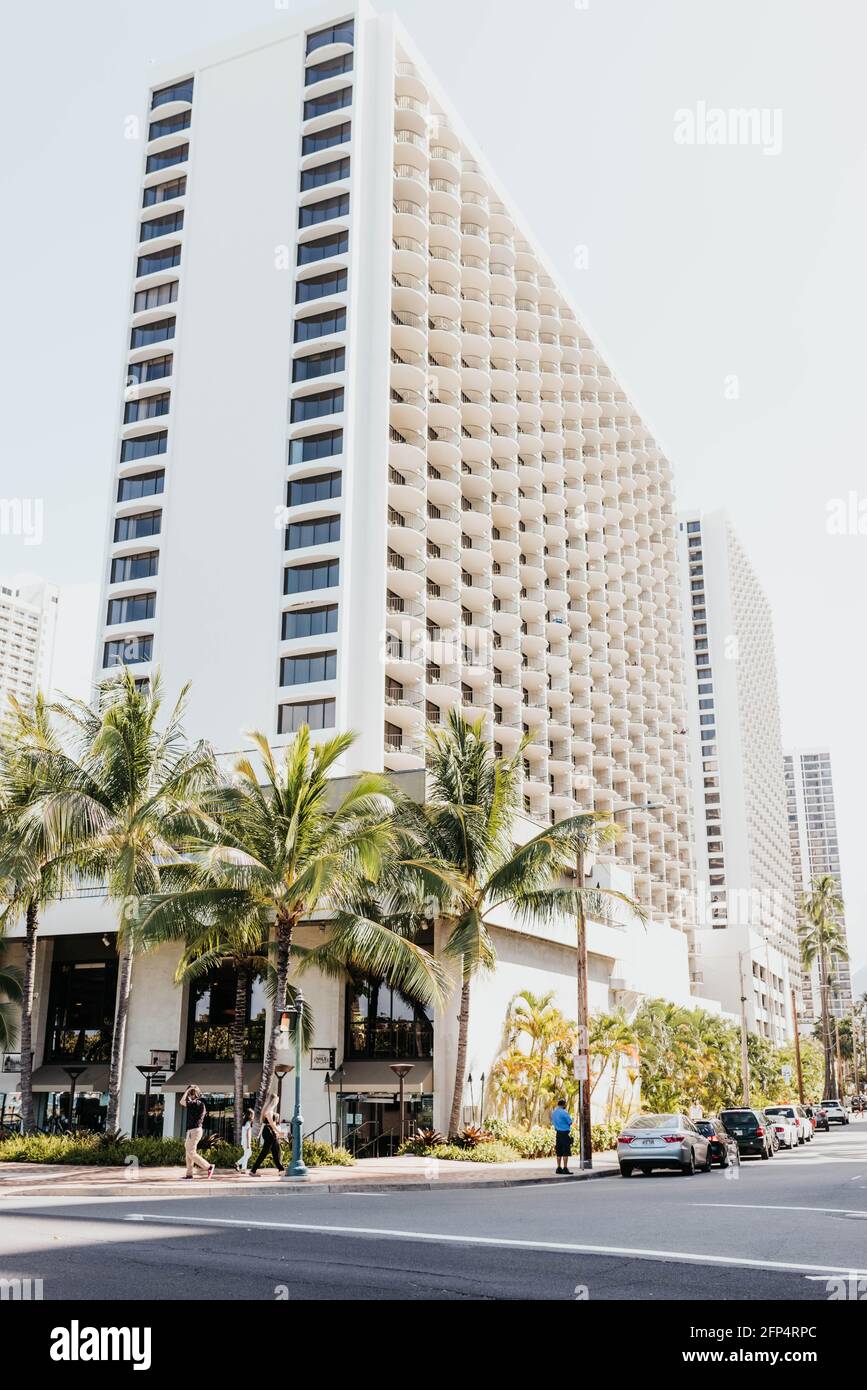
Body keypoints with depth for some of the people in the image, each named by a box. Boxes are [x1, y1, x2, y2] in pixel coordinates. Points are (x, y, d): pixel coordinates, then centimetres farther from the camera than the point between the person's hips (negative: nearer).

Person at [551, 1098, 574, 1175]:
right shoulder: (564, 1112, -14)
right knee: (566, 1152, -6)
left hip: (558, 1133, 8)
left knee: (559, 1152, 12)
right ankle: (565, 1168, -9)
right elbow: (570, 1122, -8)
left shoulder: (553, 1112, 10)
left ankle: (559, 1168, 13)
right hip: (565, 1133, -8)